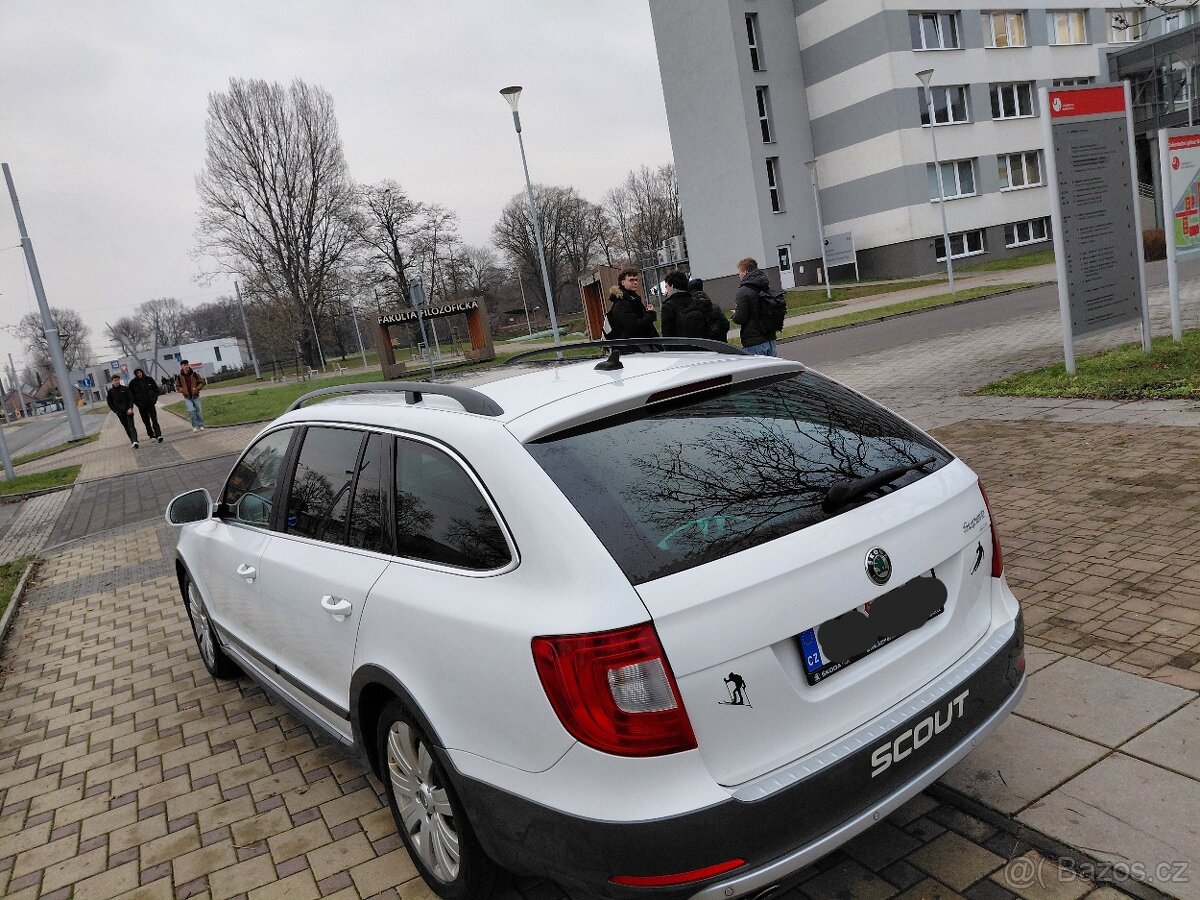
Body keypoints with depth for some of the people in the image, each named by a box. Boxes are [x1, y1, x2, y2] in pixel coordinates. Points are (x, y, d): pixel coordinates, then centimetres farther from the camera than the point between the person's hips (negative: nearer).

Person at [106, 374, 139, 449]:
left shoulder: (125, 388, 2)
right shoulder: (110, 391, 4)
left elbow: (131, 398, 1)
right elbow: (110, 403, 8)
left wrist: (130, 408, -11)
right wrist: (116, 411, -1)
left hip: (128, 411, -2)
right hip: (120, 413, 2)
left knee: (131, 426, -12)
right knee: (126, 428, 6)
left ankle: (134, 441, -25)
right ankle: (132, 441, 11)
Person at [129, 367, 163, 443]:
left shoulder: (149, 380, 1)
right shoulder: (133, 383, -1)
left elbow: (156, 389, 10)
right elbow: (131, 395, 4)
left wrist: (154, 399, -2)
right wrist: (137, 403, -6)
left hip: (150, 403, -1)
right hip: (141, 406, 1)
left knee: (154, 420, -11)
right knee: (146, 421, 8)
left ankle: (158, 435, -20)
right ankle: (151, 435, 19)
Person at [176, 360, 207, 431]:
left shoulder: (194, 374, -5)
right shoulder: (179, 376, -3)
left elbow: (202, 382, 3)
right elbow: (177, 386, 9)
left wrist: (197, 388, -11)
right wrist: (182, 390, -10)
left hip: (196, 396, 1)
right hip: (187, 397, 0)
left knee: (198, 411, 2)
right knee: (191, 411, -15)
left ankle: (201, 425, 16)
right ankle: (195, 426, -2)